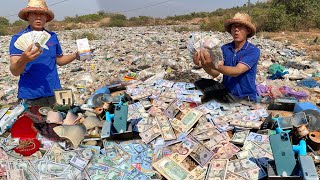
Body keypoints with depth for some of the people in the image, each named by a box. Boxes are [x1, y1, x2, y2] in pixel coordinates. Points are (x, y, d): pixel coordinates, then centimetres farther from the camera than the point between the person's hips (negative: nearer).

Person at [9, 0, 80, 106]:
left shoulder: (53, 37, 6)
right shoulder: (18, 38, -5)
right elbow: (14, 71, -12)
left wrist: (75, 56, 2)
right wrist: (23, 60, -33)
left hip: (54, 93, 4)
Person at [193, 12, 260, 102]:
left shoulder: (253, 51, -8)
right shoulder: (224, 48, 3)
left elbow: (236, 71, -23)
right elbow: (215, 73, -9)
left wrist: (215, 66, -40)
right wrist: (204, 65, -31)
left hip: (246, 98, -3)